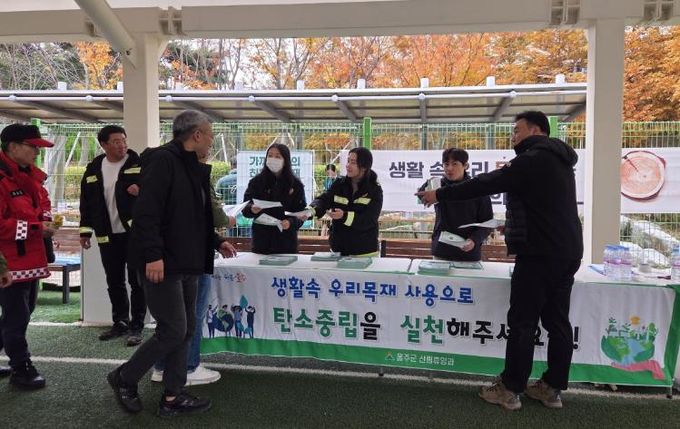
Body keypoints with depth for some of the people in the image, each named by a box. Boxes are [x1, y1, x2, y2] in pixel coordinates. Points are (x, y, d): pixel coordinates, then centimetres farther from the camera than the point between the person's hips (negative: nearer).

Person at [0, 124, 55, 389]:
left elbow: (42, 205, 24)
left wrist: (46, 220, 4)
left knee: (22, 313, 20)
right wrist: (36, 228, -20)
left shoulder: (30, 175, 11)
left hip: (30, 258, 9)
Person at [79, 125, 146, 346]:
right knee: (114, 283, 13)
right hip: (107, 236, 4)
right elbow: (86, 201, 13)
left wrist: (143, 190, -21)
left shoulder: (140, 164, -3)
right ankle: (120, 322, 27)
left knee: (137, 282, 0)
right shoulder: (94, 169, 9)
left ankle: (136, 326, 9)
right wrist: (85, 230, 9)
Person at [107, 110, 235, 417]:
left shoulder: (193, 168, 15)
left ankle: (172, 397, 22)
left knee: (186, 329, 11)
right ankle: (124, 378, 18)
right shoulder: (163, 160, -14)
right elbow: (146, 212, -22)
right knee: (173, 331, -4)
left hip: (186, 263, 10)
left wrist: (216, 242, 20)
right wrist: (153, 255, -26)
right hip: (163, 264, -10)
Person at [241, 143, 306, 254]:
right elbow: (245, 208, 0)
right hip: (261, 238, 0)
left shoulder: (295, 184, 2)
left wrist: (291, 223, -19)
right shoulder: (256, 181, 4)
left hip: (286, 238, 0)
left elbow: (301, 212, 0)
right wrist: (252, 209, -22)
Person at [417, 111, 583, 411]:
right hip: (566, 252, 9)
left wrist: (440, 194, -8)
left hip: (540, 254, -9)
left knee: (522, 322, -3)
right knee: (557, 321, 10)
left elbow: (486, 184, -14)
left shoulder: (532, 160, -12)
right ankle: (553, 388, 18)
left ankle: (510, 389, 5)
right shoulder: (558, 160, 17)